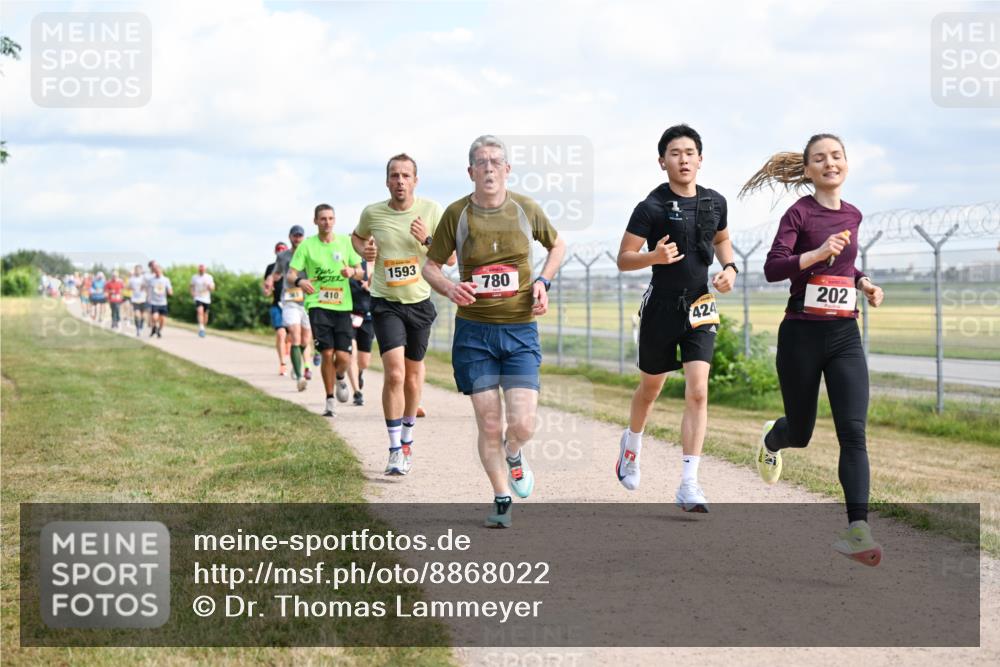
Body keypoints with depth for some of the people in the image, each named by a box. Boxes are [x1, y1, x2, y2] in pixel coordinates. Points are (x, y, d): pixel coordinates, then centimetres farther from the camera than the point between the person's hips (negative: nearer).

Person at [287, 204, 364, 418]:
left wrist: (352, 271, -11)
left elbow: (360, 271, 13)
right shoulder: (307, 245, 2)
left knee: (343, 357, -5)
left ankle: (339, 378, 32)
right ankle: (330, 401, 8)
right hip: (318, 305, -2)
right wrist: (300, 281, -24)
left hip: (342, 306, 2)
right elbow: (291, 274, -1)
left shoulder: (346, 242, 7)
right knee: (327, 354, -9)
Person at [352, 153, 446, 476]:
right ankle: (395, 450, -10)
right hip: (386, 304, -2)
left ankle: (407, 440, 35)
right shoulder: (372, 213, -5)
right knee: (394, 373, -17)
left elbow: (450, 257, -2)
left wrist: (427, 240, -19)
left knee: (413, 374, 13)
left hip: (420, 303, 2)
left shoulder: (431, 211, -5)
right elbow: (357, 236, 18)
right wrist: (364, 250, -4)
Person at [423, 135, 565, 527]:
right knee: (489, 425, 1)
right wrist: (449, 288, -16)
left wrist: (543, 281, 2)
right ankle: (501, 501, 20)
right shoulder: (456, 214, -3)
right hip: (473, 332, 0)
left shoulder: (527, 209, 1)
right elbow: (430, 265, 6)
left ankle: (513, 454, 28)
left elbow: (557, 246, 19)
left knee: (523, 424, -9)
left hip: (520, 331, 1)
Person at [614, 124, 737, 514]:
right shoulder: (651, 208, -10)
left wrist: (729, 268, 4)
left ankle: (688, 486, -12)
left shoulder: (715, 203, 4)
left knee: (697, 392, -12)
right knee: (651, 387, 15)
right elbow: (623, 260, -10)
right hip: (662, 306, -2)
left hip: (701, 309, 2)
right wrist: (654, 257, -30)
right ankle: (632, 444, 47)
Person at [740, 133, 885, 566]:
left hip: (845, 336, 4)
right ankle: (770, 440, 49)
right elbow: (773, 269, -16)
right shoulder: (800, 213, -6)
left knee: (853, 431, -12)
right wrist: (818, 253, -28)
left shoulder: (852, 216, 11)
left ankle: (857, 529, -17)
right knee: (800, 432, 11)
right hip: (802, 335, -3)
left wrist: (863, 283, 11)